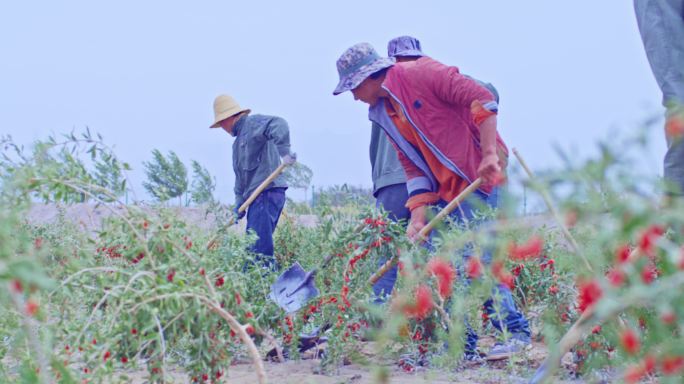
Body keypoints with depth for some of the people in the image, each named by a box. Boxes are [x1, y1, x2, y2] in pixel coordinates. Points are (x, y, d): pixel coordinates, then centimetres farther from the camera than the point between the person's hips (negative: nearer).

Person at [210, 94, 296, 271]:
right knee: (252, 248, 8)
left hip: (267, 193, -10)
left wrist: (284, 151, -34)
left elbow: (279, 125, -22)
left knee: (260, 248, -16)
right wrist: (239, 205, 16)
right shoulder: (238, 141, 27)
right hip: (256, 197, 10)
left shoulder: (253, 123, -2)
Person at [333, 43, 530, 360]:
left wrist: (489, 154, -23)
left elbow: (481, 99, -17)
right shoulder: (383, 114, 13)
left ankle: (517, 330, 4)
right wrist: (418, 215, 0)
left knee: (474, 258, -12)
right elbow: (413, 168, 12)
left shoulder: (419, 73, -11)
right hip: (445, 190, 9)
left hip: (481, 175, -9)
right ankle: (463, 344, 15)